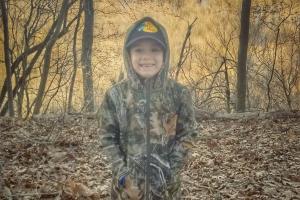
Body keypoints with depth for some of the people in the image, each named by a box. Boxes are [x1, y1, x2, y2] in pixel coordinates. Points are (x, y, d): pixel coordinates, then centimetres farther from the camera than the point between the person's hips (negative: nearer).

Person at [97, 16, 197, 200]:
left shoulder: (179, 93, -6)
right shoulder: (115, 94, -6)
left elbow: (187, 134, -1)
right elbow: (108, 137, 0)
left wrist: (171, 169, -9)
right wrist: (121, 171, -9)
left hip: (166, 182, 0)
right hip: (128, 182, 0)